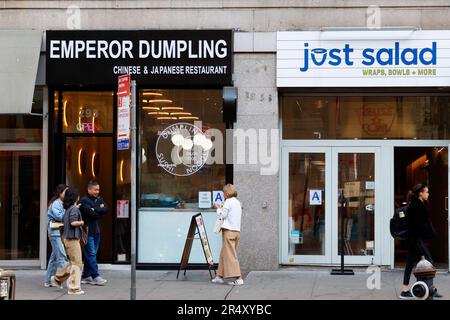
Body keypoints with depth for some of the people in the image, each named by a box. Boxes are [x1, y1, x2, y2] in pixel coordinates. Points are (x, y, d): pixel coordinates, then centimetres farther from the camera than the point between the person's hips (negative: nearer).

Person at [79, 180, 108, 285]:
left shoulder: (99, 199, 14)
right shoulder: (84, 200, -8)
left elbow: (106, 209, -1)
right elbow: (91, 213, -19)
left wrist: (95, 210, -12)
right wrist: (100, 210, -3)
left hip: (96, 231, 7)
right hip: (88, 231, -7)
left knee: (90, 254, 10)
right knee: (91, 254, -8)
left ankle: (86, 276, 15)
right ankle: (95, 276, -10)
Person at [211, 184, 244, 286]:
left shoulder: (228, 202, -9)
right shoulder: (237, 203, 18)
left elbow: (222, 215, -9)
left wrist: (218, 208, 8)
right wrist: (221, 208, 18)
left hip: (229, 231, -9)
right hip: (237, 230, 9)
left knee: (230, 255, -8)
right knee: (224, 254, 16)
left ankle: (238, 278, -13)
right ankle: (221, 276, 20)